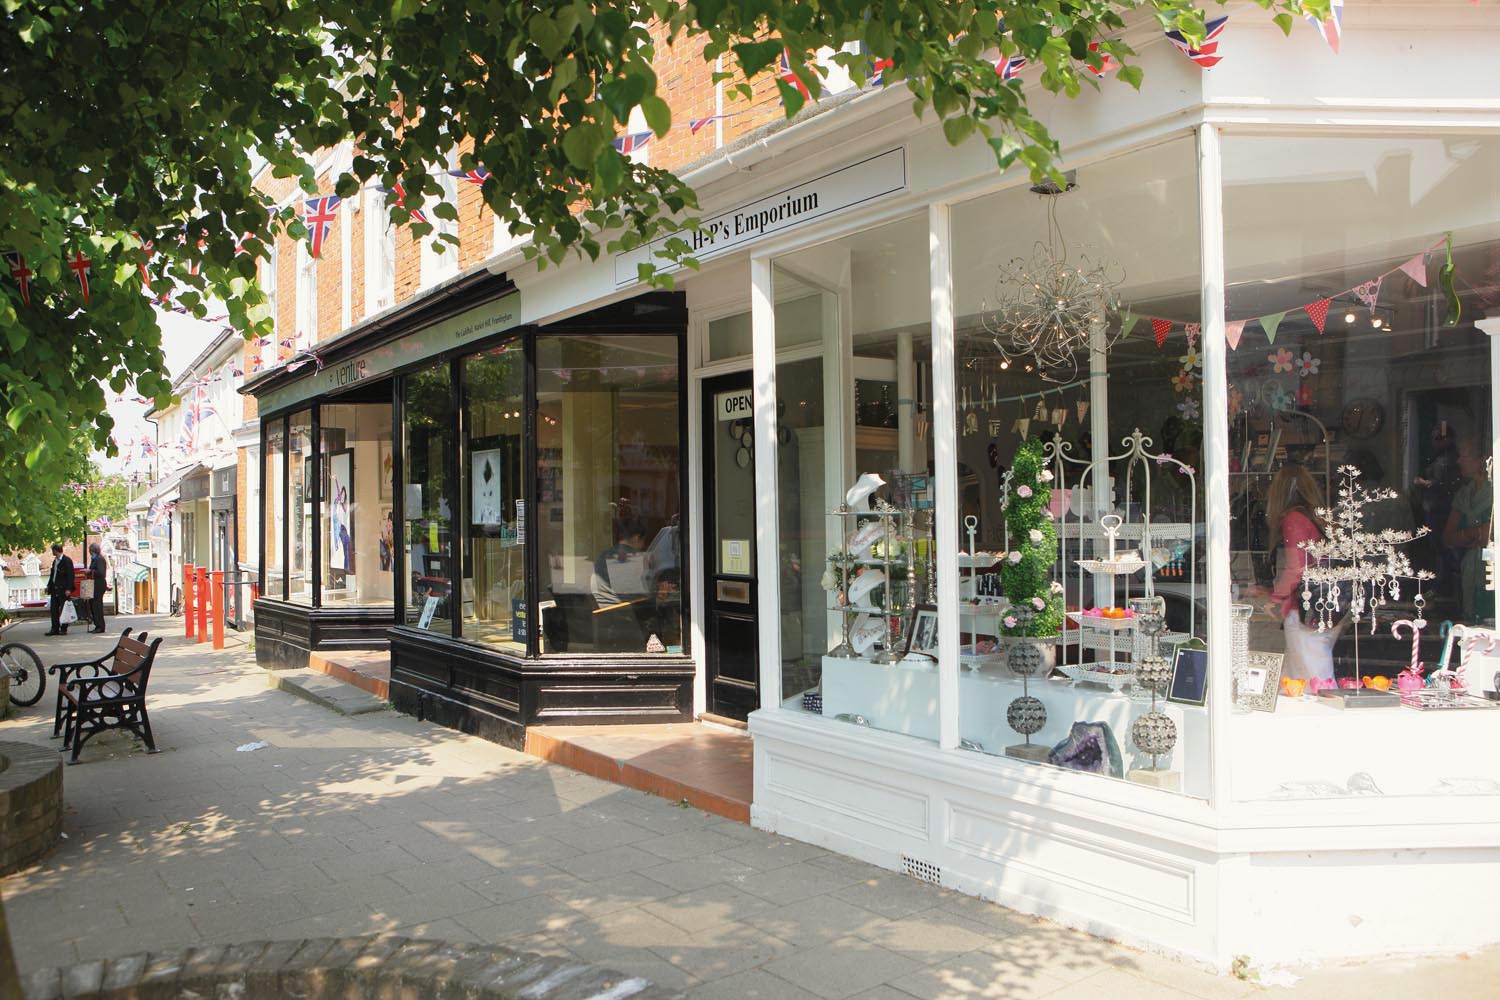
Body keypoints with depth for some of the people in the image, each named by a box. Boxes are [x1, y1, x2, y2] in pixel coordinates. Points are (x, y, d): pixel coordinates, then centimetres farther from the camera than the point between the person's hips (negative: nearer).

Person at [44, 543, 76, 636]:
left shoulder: (67, 560, -10)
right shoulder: (55, 561, 16)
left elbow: (70, 575, -14)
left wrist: (68, 589, -18)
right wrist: (49, 586, 16)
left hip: (63, 589, -8)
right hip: (54, 589, 8)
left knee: (63, 610, -2)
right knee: (54, 609, 6)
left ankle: (63, 629, 3)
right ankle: (55, 629, 10)